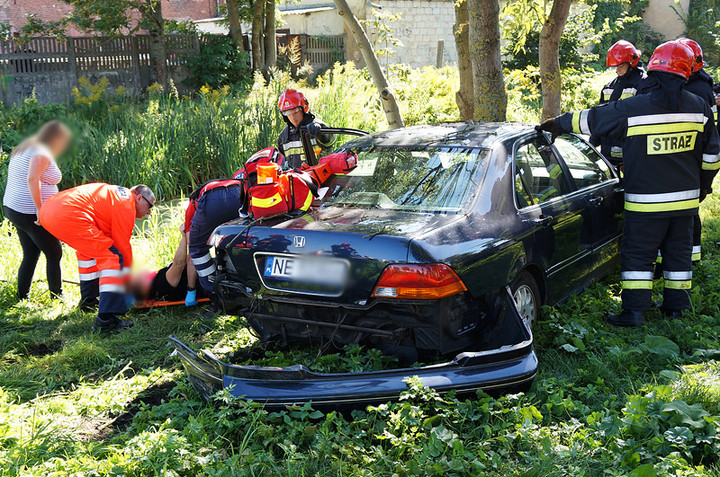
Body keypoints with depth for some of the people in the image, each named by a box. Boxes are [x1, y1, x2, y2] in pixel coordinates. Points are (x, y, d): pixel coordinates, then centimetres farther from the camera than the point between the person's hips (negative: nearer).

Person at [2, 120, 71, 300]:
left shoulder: (22, 150, 17)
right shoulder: (42, 153, -14)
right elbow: (32, 179, -29)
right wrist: (40, 209, -27)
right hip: (32, 215, -9)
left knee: (30, 255, 16)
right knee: (54, 254, 1)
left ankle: (22, 297, 18)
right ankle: (57, 298, 5)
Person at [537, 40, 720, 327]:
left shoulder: (633, 109, -14)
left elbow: (590, 119, -3)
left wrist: (559, 124, 13)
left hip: (646, 201, -4)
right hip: (686, 198, 4)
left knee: (637, 254, 3)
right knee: (678, 252, 15)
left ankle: (635, 311, 3)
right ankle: (676, 306, 24)